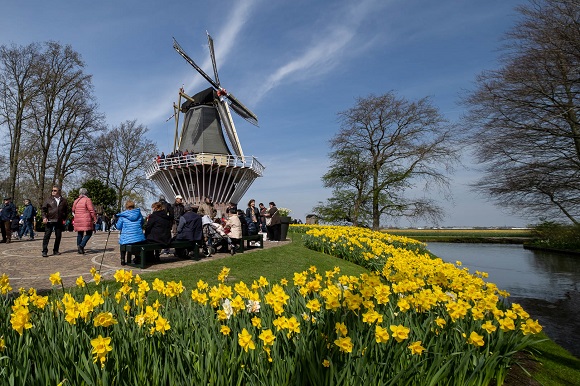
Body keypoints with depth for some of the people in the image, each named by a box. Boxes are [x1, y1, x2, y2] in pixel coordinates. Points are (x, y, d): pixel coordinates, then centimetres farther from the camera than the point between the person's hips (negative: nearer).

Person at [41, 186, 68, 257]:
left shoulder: (63, 200, 9)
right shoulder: (48, 200, 5)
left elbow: (66, 210, 15)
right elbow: (43, 209, 4)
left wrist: (64, 219, 7)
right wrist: (44, 217, -10)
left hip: (59, 222, 2)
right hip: (49, 221, -2)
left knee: (58, 236, 7)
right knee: (47, 236, -5)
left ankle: (55, 250, 18)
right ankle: (44, 251, -3)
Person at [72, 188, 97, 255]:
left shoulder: (76, 201, 12)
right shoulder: (87, 200, -7)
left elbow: (73, 211, 20)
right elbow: (91, 210, -11)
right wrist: (95, 218, -6)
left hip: (78, 220, 6)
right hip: (86, 220, -6)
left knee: (79, 234, 13)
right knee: (89, 233, 1)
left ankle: (79, 249, 14)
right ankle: (81, 245, -16)